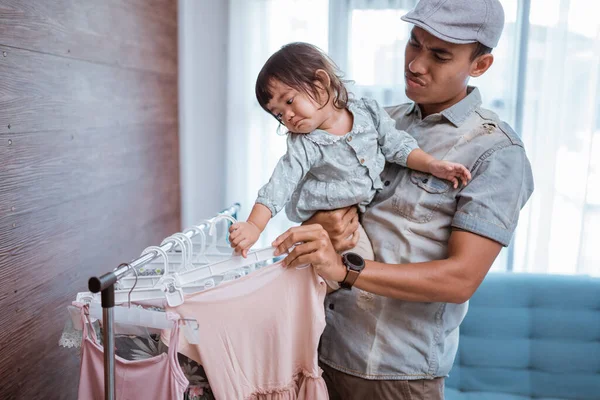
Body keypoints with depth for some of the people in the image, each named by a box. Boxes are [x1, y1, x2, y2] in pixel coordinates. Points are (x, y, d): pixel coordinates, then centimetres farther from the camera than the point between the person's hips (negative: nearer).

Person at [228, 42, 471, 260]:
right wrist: (254, 227, -32)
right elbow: (280, 185, -21)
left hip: (373, 205, 4)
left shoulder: (368, 112, -7)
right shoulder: (303, 146, -15)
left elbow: (397, 145, 1)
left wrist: (432, 165, -11)